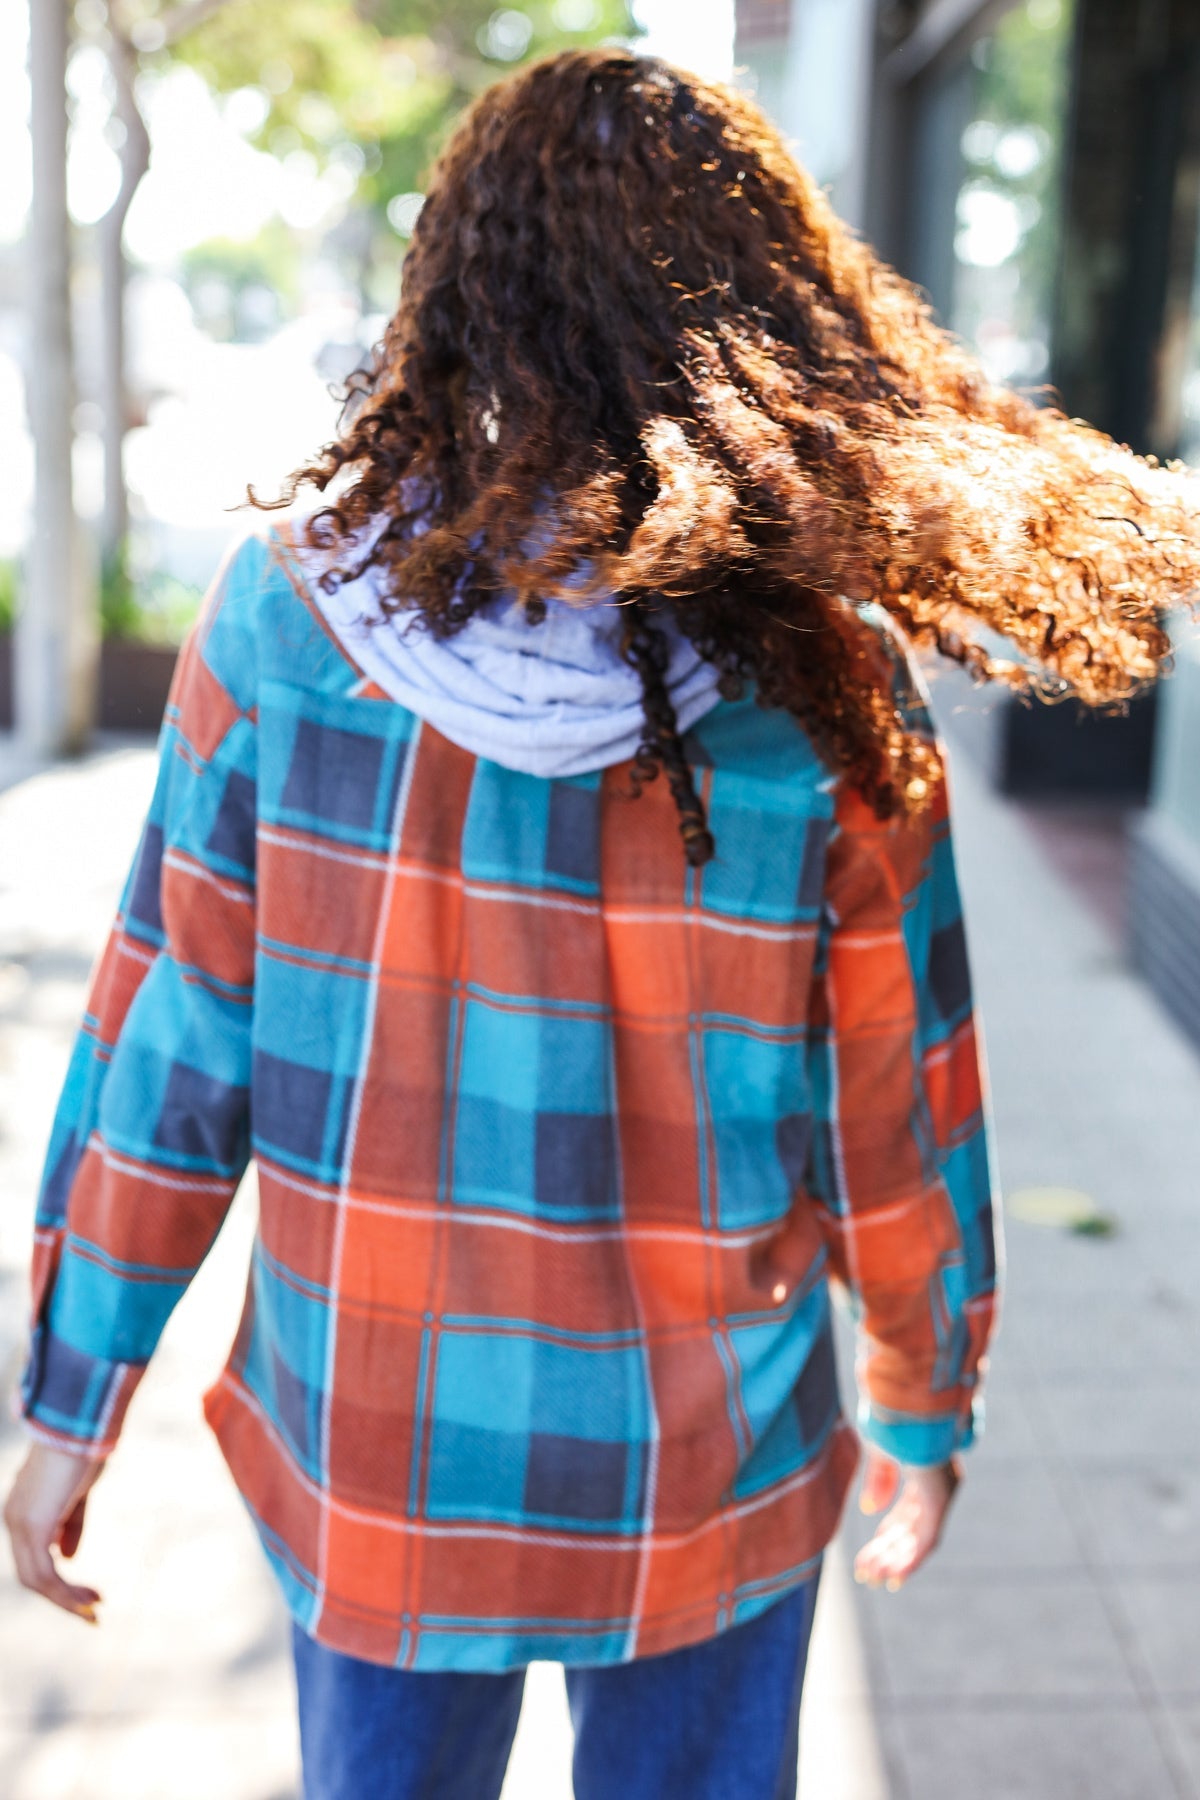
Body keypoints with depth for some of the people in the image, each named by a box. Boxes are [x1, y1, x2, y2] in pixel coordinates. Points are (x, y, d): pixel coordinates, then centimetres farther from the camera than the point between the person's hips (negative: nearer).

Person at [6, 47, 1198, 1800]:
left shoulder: (287, 609, -12)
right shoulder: (828, 686, -14)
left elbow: (169, 1034, -9)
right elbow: (898, 1117, -6)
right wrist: (924, 1408, 10)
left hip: (367, 1448, 1)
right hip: (704, 1467, 0)